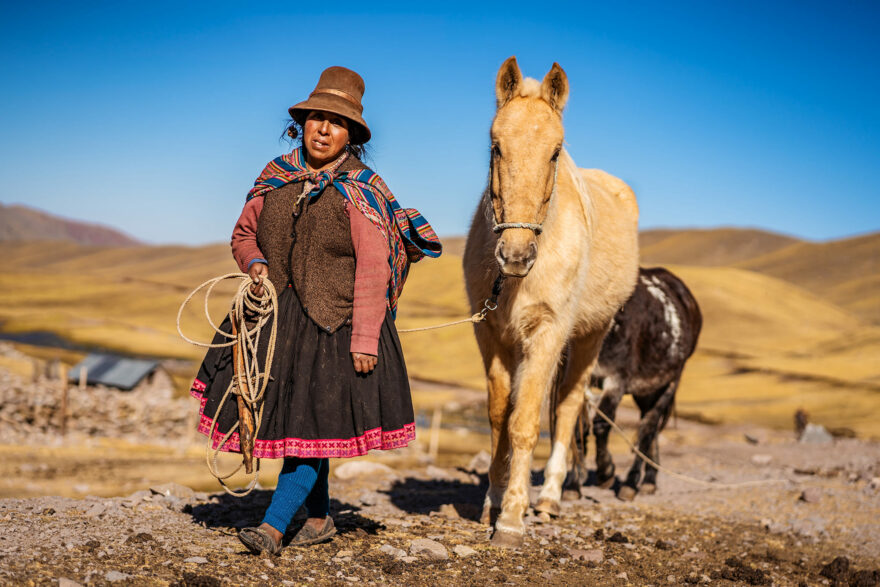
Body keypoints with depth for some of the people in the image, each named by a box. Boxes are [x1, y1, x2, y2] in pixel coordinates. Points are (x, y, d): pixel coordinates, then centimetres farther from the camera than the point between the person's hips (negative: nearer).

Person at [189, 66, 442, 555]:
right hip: (277, 316, 6)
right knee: (289, 415, 13)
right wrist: (254, 263, -5)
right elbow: (243, 234, 18)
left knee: (313, 419, -8)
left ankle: (273, 527, -6)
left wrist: (365, 338, -19)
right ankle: (320, 519, 29)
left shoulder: (360, 192, -8)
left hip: (335, 321, -6)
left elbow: (372, 270, -14)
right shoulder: (276, 179, 6)